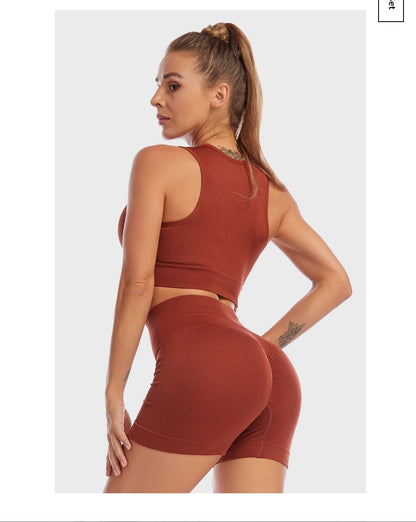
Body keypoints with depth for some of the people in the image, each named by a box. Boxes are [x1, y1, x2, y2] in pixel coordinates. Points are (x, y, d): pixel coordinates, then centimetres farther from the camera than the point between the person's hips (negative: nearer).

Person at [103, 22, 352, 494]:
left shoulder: (157, 163, 2)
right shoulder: (271, 190, 21)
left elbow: (137, 284, -6)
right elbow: (336, 283, 24)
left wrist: (114, 394, -2)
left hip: (202, 365, -7)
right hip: (272, 375, 7)